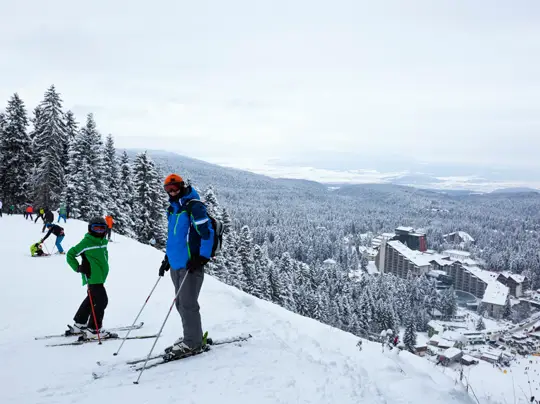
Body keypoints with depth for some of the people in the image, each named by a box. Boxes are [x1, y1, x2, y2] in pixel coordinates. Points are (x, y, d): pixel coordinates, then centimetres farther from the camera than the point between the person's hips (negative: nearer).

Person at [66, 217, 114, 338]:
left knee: (91, 299, 19)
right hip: (93, 277, -9)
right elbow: (70, 255, -6)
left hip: (100, 277, 9)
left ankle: (79, 324, 34)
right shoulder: (86, 242, -13)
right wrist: (78, 268, -12)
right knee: (102, 301, -9)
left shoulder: (103, 242, 9)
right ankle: (94, 329, 0)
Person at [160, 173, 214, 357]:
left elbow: (207, 233, -16)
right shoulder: (172, 209, 16)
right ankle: (191, 337, 26)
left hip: (190, 264, -9)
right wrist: (167, 259, 22)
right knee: (181, 303, 14)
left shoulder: (194, 206, -10)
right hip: (175, 264, 9)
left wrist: (202, 258, -21)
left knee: (187, 304, -6)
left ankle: (193, 343, 6)